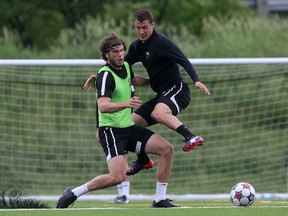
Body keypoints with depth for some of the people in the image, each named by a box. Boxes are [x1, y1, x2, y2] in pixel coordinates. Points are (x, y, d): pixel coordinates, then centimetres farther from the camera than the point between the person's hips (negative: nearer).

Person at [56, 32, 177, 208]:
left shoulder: (125, 67, 9)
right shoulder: (106, 75, -17)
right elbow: (103, 106, -32)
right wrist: (126, 103, -46)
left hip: (129, 128, 8)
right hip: (111, 130, -8)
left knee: (167, 149, -5)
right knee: (118, 176, -25)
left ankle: (160, 200, 0)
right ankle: (73, 193, -7)